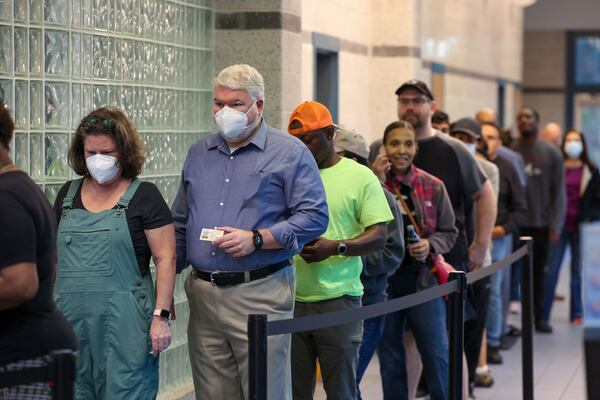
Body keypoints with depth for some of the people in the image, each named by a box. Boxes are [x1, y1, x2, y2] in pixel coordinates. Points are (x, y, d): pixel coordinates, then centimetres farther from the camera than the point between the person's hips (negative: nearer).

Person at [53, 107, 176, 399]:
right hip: (72, 319, 5)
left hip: (124, 322, -4)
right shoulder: (68, 194, 14)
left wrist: (161, 315, -11)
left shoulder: (143, 196, -1)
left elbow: (165, 259, -4)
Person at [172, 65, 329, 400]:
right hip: (203, 294, 5)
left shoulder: (290, 153, -1)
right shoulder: (199, 153, 16)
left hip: (261, 295, -5)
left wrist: (257, 239, -18)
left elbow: (315, 217, -9)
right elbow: (181, 223, 23)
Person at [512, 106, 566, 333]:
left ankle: (538, 317, 19)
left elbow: (559, 192, 1)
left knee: (538, 272, 9)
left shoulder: (552, 153, 3)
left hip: (541, 224, 1)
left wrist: (555, 225, -6)